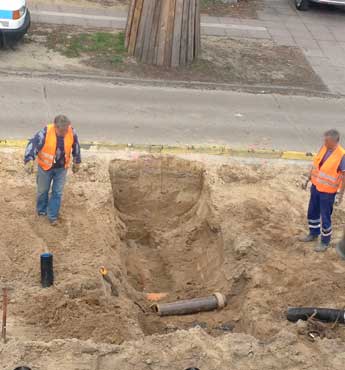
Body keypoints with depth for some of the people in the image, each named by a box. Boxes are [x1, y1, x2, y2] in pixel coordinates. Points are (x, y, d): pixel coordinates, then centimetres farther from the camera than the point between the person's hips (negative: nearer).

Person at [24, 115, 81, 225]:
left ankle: (52, 216, 20)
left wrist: (77, 162, 11)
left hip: (61, 168, 2)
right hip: (45, 167, -2)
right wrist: (29, 160, -40)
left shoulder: (72, 133, -17)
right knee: (42, 191, 16)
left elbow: (76, 147, 1)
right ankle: (41, 211, 41)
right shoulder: (45, 133, -27)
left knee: (57, 192, 6)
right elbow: (33, 144, -27)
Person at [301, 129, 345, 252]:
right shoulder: (324, 148, -5)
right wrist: (308, 179, 12)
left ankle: (325, 242, 24)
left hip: (327, 192, -6)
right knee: (312, 213, 20)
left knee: (325, 218, 5)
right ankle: (313, 234, 42)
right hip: (316, 187, 6)